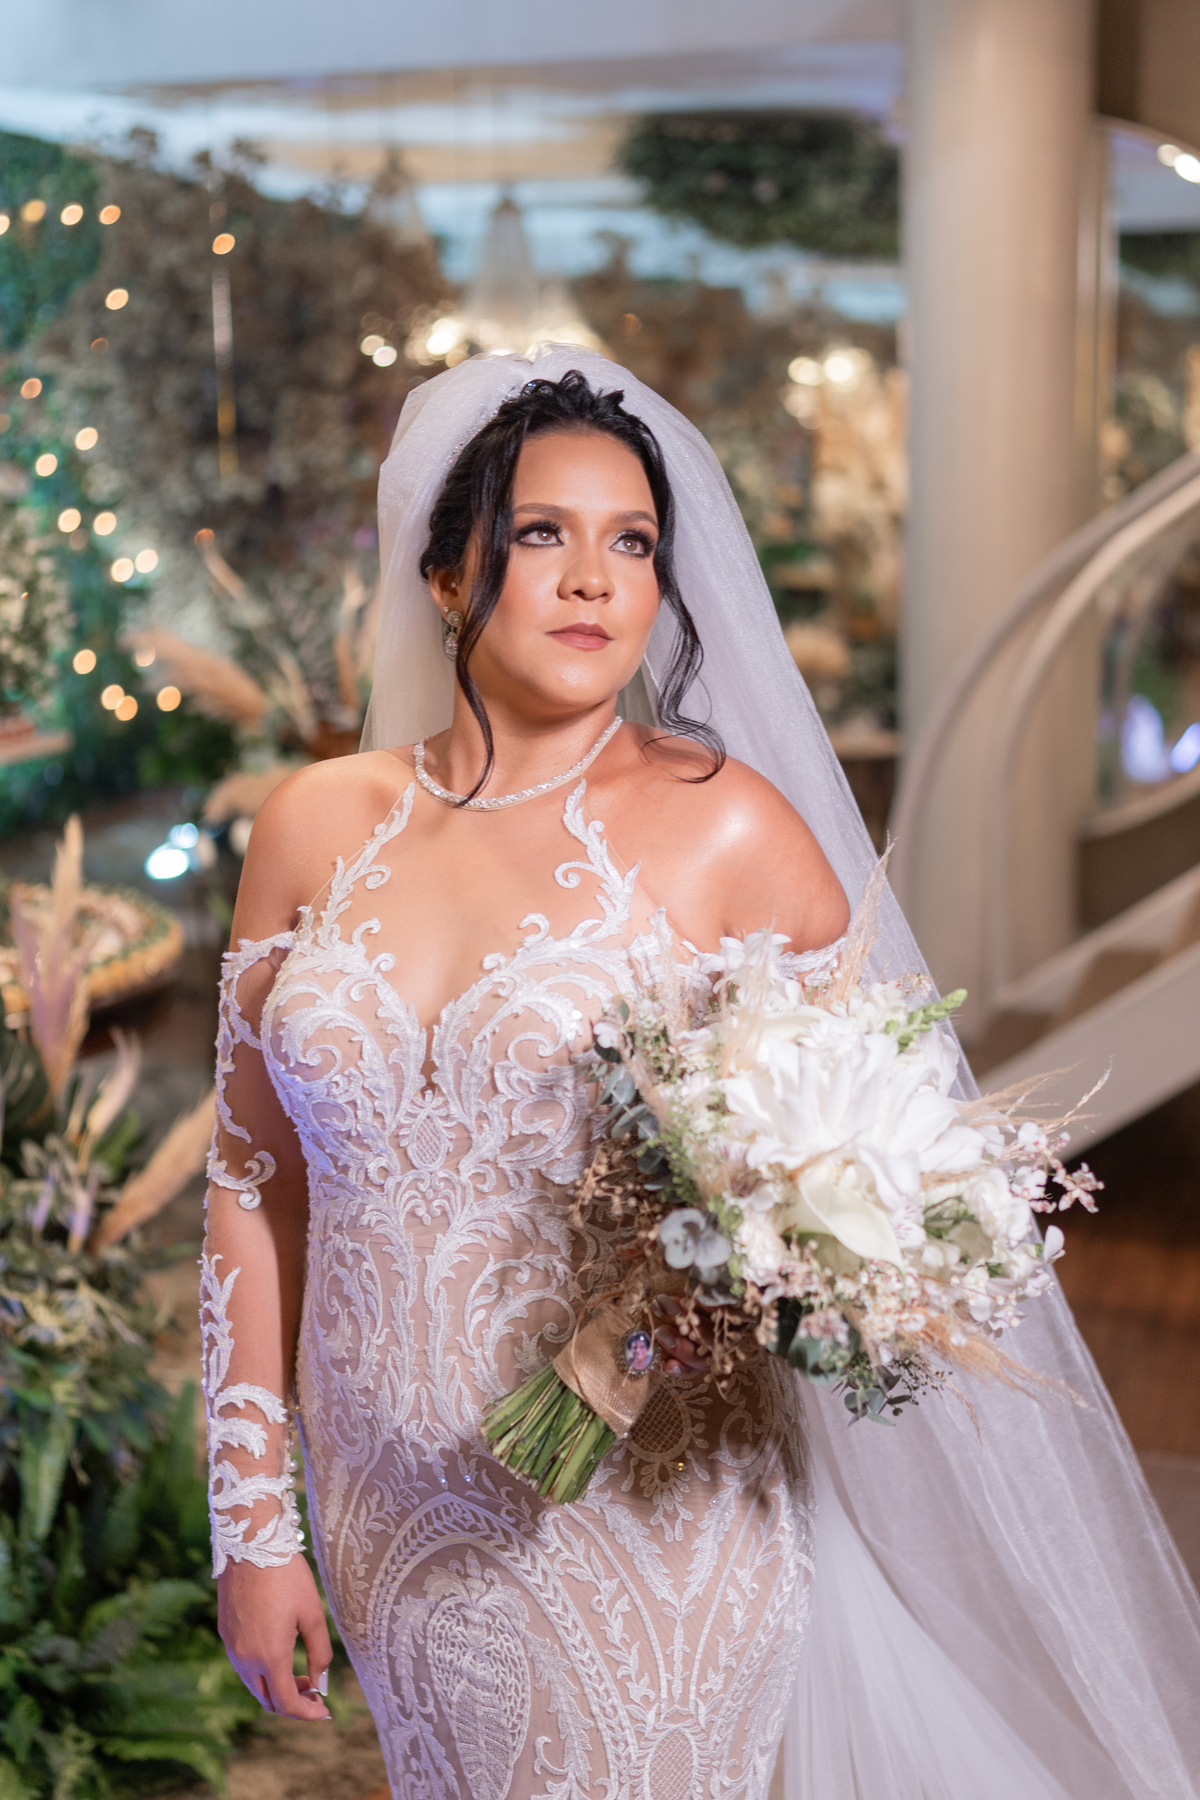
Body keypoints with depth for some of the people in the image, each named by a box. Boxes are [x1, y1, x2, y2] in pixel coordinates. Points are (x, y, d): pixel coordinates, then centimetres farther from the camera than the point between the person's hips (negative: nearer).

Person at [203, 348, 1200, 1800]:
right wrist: (251, 1528, 3)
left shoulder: (727, 826, -10)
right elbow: (257, 1182, 3)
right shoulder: (318, 825, -1)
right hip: (391, 1527, 4)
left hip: (642, 1517, -3)